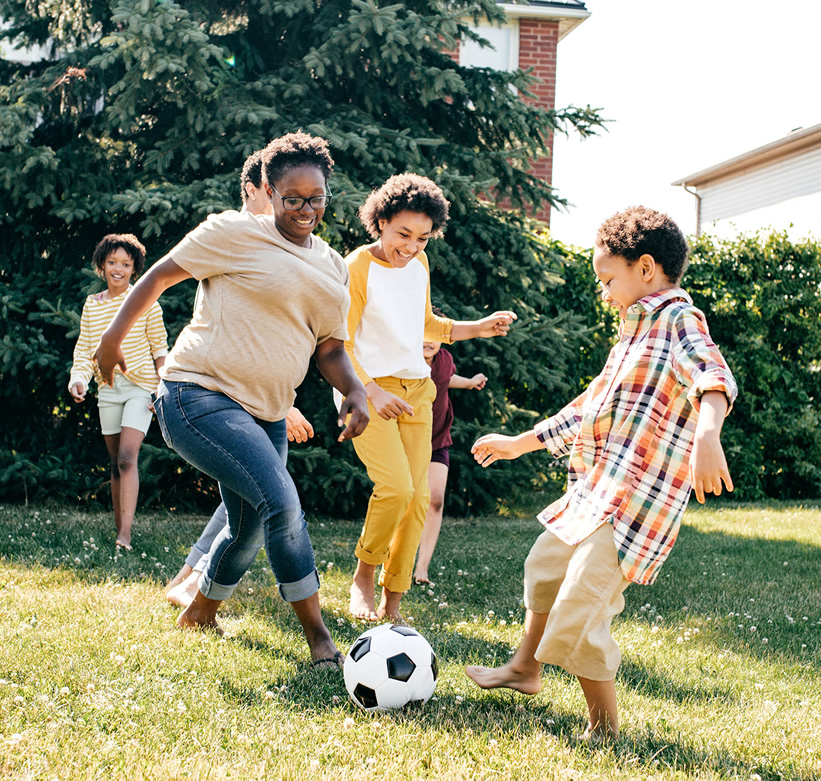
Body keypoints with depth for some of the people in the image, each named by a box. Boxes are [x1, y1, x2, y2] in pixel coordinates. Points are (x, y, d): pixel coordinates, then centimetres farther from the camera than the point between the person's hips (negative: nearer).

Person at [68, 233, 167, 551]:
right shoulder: (92, 305, 7)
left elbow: (159, 347, 1)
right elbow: (84, 348, 8)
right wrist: (78, 380, -10)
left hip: (140, 387, -4)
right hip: (108, 389, 4)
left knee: (127, 458, -18)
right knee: (116, 463, 9)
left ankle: (125, 535, -23)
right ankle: (119, 528, 15)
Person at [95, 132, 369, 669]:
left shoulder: (334, 269, 14)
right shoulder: (235, 233, -6)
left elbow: (330, 348, 18)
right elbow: (162, 273, 0)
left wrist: (355, 391, -1)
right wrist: (114, 336, -2)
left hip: (265, 414, 8)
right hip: (199, 397, -8)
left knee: (251, 529, 15)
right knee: (281, 502, -23)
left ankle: (201, 613, 43)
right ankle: (320, 640, -16)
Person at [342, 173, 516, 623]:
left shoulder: (419, 263, 9)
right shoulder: (356, 268, -11)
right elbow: (340, 345, -12)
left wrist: (478, 329, 12)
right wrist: (372, 392, -24)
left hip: (417, 388, 6)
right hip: (369, 388, -6)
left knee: (417, 495, 0)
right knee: (395, 486, -21)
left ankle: (392, 605, 8)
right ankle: (363, 577, 3)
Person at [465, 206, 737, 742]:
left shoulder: (679, 321, -11)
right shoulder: (635, 335, 21)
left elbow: (712, 375, -33)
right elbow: (588, 409, 31)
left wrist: (707, 434, -54)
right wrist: (521, 443, 36)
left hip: (635, 502, -11)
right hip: (594, 492, 11)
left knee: (575, 617, -15)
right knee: (545, 565, 29)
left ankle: (605, 726, 2)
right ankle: (525, 668, 48)